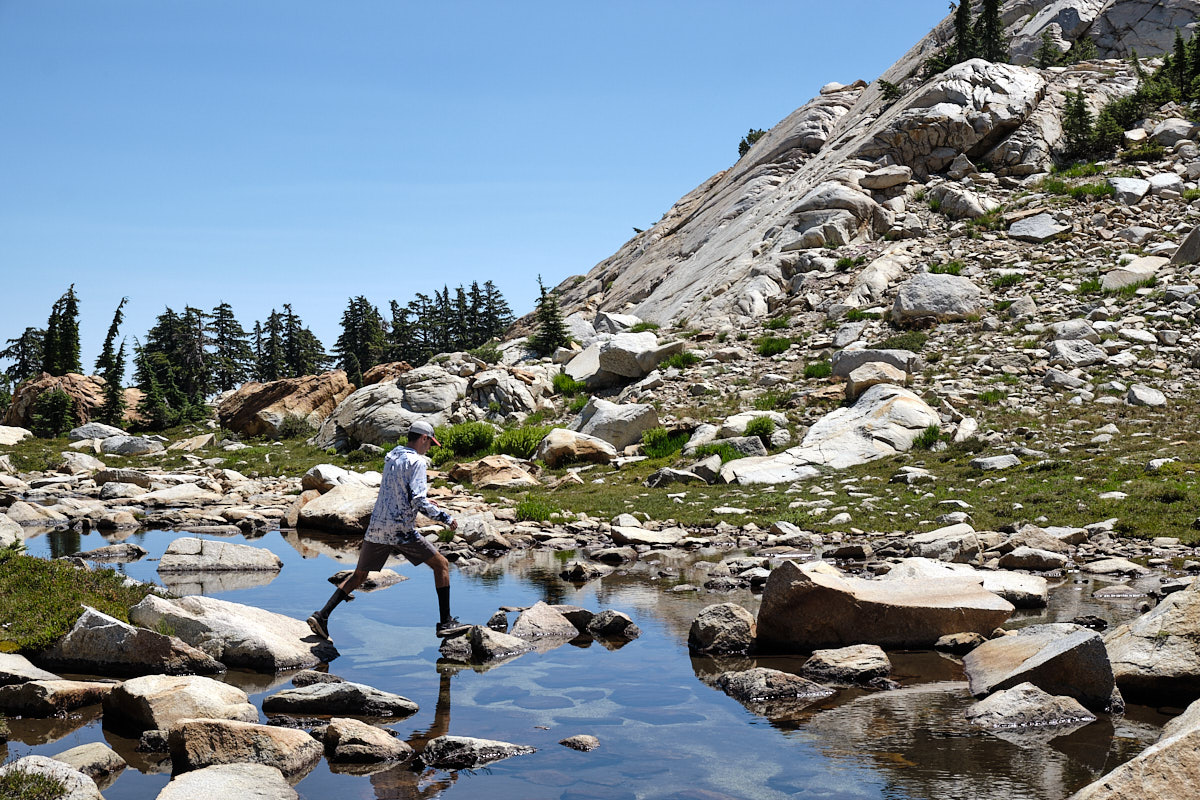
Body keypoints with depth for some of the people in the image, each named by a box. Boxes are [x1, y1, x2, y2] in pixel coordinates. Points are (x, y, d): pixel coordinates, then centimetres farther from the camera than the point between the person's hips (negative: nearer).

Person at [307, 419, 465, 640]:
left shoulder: (391, 456, 13)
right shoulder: (416, 461, -10)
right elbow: (417, 500, -19)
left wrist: (423, 502, 32)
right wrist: (444, 517, -12)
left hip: (377, 527, 7)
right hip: (401, 531, -7)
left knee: (359, 575, 18)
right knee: (441, 564, 6)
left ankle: (322, 616, 10)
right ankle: (445, 622, 2)